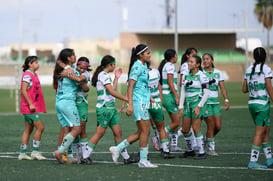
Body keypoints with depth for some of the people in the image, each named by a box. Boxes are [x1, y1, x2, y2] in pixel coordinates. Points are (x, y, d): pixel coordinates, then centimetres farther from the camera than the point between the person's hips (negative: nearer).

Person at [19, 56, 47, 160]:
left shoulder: (34, 75, 16)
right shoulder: (27, 75, -12)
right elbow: (23, 91, -19)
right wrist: (30, 104, -22)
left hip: (33, 107, 9)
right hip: (29, 107, -9)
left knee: (28, 130, 9)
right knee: (40, 127, -9)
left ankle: (22, 153, 10)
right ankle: (35, 152, -5)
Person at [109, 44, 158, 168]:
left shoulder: (144, 66, 14)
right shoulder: (137, 67, -13)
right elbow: (130, 86, -18)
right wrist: (130, 105, -23)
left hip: (143, 102, 10)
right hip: (138, 102, -10)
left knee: (141, 132, 10)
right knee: (145, 131, -7)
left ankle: (117, 149, 15)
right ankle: (143, 160, -1)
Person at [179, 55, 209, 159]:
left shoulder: (201, 76, -8)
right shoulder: (186, 75, 10)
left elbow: (206, 93, -9)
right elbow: (183, 91, 11)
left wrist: (199, 106, -14)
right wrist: (181, 106, 5)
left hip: (197, 103, -6)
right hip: (187, 104, 6)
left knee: (196, 128, -11)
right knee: (185, 130, 5)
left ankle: (202, 152, -3)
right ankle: (189, 150, 22)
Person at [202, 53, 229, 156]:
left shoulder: (218, 73, 7)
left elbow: (222, 87, 2)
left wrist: (226, 100, -8)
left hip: (215, 102, 4)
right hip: (205, 101, -4)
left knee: (218, 127, 0)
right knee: (211, 126, -8)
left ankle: (208, 139, 27)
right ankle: (211, 148, 3)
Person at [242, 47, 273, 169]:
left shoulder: (249, 70, 9)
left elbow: (244, 89, 11)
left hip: (251, 104, 7)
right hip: (263, 104, -7)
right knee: (259, 133, -5)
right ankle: (252, 161, -9)